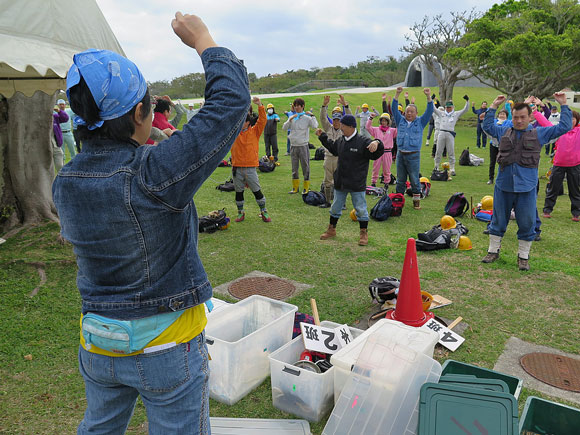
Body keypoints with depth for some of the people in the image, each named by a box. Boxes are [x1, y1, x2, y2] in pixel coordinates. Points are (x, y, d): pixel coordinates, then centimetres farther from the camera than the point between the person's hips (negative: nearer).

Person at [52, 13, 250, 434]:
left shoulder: (66, 182, -8)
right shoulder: (153, 174, -28)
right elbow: (231, 100, -24)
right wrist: (203, 40, -8)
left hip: (97, 346, 6)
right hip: (166, 346, -6)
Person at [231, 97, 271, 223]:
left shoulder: (255, 131, 2)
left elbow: (262, 120, -9)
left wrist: (260, 105, -20)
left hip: (250, 167, -2)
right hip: (236, 167, 2)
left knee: (257, 191, 4)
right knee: (238, 192, 11)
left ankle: (263, 212, 17)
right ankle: (240, 212, 25)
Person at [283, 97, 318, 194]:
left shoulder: (307, 118, -2)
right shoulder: (292, 117, 9)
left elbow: (315, 126, -17)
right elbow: (284, 127, -1)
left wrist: (312, 115, -12)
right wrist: (290, 120, -12)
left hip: (303, 146, -4)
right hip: (293, 146, 4)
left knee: (305, 166, 1)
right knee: (294, 167, 10)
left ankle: (306, 188, 11)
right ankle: (295, 187, 20)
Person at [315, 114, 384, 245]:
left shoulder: (363, 141, -15)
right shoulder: (340, 140, 5)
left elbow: (376, 154, -21)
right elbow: (332, 147, 27)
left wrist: (376, 143, -41)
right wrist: (322, 136, 26)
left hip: (357, 184, -6)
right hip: (340, 182, 6)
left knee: (360, 208, 4)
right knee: (335, 206, 17)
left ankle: (364, 233, 19)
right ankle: (331, 230, 33)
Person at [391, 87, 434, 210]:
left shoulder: (420, 122, 8)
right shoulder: (400, 121, 12)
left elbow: (429, 111, -1)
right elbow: (394, 109, 5)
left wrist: (428, 96, -11)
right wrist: (397, 94, -5)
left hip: (414, 156, -2)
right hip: (400, 154, 2)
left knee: (414, 179, 0)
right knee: (400, 180, 9)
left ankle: (416, 200, 7)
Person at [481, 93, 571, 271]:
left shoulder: (539, 133, 7)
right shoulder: (504, 131, 12)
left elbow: (564, 127, 10)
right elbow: (487, 125, 26)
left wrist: (563, 105, 9)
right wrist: (494, 106, 19)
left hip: (526, 188, -1)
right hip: (503, 186, 2)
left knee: (527, 223, 4)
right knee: (498, 221, 11)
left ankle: (523, 256, 18)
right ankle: (493, 251, 24)